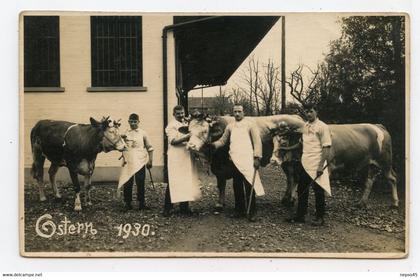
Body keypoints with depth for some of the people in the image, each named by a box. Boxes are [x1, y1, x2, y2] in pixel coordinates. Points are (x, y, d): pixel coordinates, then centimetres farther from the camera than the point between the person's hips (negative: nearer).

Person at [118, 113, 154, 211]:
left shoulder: (143, 133, 5)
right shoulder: (125, 134, 9)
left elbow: (149, 147, 7)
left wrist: (150, 160, 0)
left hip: (140, 162, -1)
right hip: (128, 162, 1)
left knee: (140, 183, 1)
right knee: (127, 183, 1)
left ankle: (141, 203, 10)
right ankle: (128, 203, 10)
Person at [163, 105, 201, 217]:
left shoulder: (187, 124, 18)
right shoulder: (171, 126, -3)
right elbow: (173, 141, -17)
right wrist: (186, 137, -27)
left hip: (187, 158, 6)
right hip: (175, 158, -6)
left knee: (186, 183, 6)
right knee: (173, 183, -5)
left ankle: (184, 207, 13)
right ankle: (168, 208, 1)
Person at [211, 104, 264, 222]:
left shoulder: (250, 124, 1)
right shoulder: (230, 126, 13)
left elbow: (257, 141, -2)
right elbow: (223, 140, 15)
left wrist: (257, 157, -10)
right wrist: (213, 144, -4)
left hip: (247, 159, -4)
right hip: (234, 160, 4)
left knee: (249, 186, -9)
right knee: (237, 186, 8)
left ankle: (252, 212, -3)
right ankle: (239, 210, 17)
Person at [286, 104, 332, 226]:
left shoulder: (322, 127, -9)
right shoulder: (305, 126, 12)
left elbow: (326, 148, -13)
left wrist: (321, 166, -18)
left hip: (316, 165, -7)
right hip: (304, 163, 7)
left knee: (318, 191, 2)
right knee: (301, 190, 11)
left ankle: (319, 217, 12)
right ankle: (300, 215, 21)